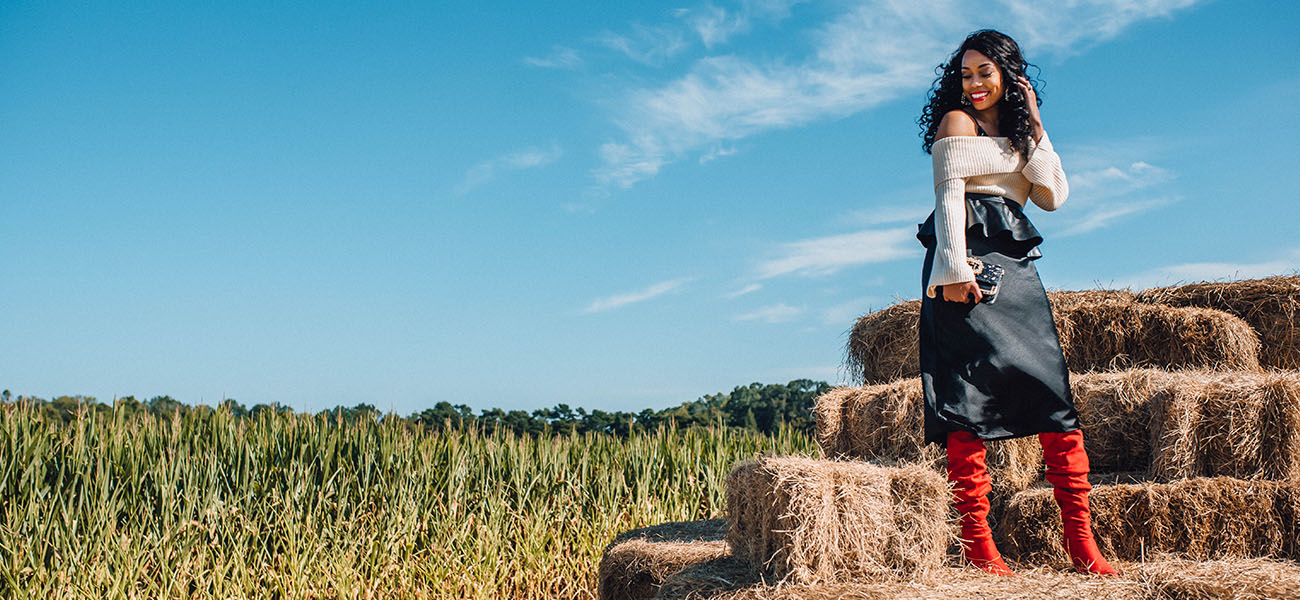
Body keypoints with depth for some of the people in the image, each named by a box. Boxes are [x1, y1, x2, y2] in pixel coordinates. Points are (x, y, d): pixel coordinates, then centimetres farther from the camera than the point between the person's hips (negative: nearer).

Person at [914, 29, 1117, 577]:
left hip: (1016, 265, 6)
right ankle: (976, 540, -13)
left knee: (1055, 391, -4)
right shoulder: (957, 122, 5)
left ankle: (1080, 542, -4)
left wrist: (1036, 130, 8)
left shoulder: (1017, 131, 24)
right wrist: (955, 268, -16)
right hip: (970, 259, -6)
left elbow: (1053, 195, 12)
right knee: (972, 393, -13)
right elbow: (948, 196, -5)